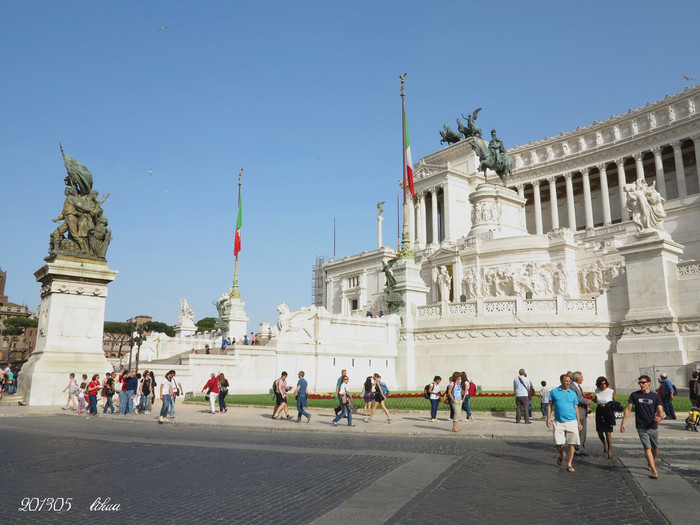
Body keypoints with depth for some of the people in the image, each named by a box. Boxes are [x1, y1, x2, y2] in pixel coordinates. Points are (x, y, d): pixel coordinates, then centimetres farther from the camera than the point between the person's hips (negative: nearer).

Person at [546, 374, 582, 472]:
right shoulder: (554, 392, 6)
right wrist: (548, 418, -2)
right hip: (559, 422, -1)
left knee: (572, 443, -3)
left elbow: (576, 408, 14)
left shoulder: (573, 393, 10)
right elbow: (550, 405, 7)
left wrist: (579, 422, 11)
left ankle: (569, 464, 9)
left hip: (572, 421, 1)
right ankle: (562, 455, 30)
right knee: (558, 443, -3)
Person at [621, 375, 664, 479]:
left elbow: (660, 411, -8)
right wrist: (623, 423, -2)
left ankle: (651, 463, 42)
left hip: (653, 427, 2)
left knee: (655, 448, 16)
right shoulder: (634, 395, -1)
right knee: (647, 448, -12)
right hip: (641, 427, -2)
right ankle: (654, 471, -13)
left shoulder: (655, 396, -1)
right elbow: (628, 409, 2)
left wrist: (660, 417, -32)